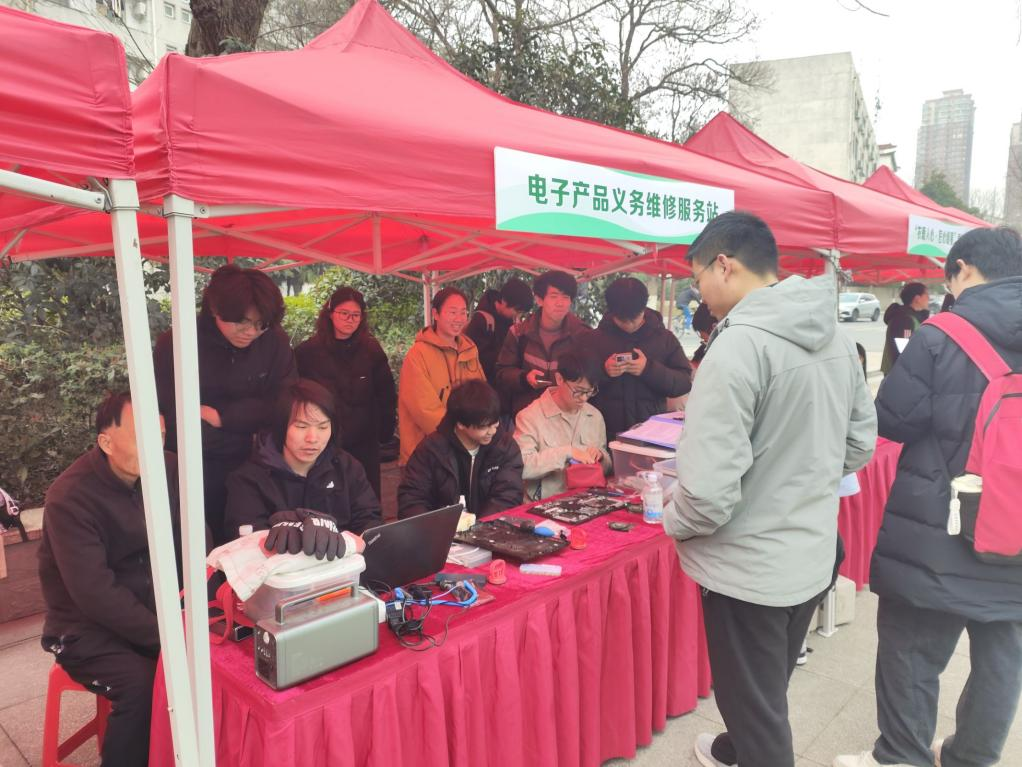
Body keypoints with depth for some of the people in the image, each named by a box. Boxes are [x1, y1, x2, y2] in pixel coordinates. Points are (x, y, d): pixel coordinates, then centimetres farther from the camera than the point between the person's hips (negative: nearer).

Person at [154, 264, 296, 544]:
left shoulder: (275, 341, -9)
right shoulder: (174, 345, -13)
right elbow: (167, 414, -15)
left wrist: (220, 416, -16)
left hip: (253, 467, 1)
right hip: (192, 472, -1)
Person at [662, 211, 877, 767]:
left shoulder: (736, 348, -25)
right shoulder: (836, 338, 1)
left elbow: (710, 493, -27)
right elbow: (860, 445, 10)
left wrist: (673, 522, -7)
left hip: (749, 569, -8)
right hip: (813, 557, 8)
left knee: (756, 708, 14)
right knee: (767, 692, 30)